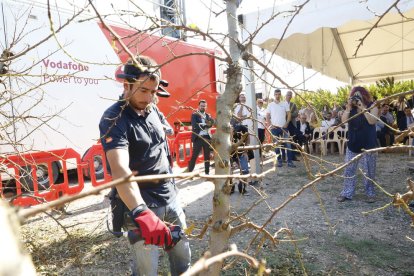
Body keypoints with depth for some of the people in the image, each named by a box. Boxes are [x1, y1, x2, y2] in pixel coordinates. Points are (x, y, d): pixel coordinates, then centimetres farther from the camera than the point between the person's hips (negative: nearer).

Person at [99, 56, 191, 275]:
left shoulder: (153, 110, 4)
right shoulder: (114, 119, -19)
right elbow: (119, 169, -35)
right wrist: (141, 212, -49)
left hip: (171, 198, 7)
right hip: (142, 205, -6)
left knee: (183, 256, 18)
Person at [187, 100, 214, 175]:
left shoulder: (208, 115, 14)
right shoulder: (194, 115, 1)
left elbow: (211, 123, -5)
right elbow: (194, 126, -15)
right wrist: (205, 125, -14)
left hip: (207, 138, 4)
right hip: (198, 138, -4)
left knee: (207, 156, 8)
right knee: (194, 156, -4)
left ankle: (207, 172, 17)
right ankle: (189, 172, 2)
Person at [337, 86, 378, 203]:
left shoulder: (372, 106, -2)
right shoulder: (351, 108, 8)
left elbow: (372, 121, -18)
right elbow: (344, 120, -6)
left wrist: (363, 108, -20)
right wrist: (349, 107, -13)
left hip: (368, 144, -3)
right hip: (352, 143, 4)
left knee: (368, 171, 5)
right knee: (349, 170, 5)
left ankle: (370, 193, 18)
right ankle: (347, 193, 12)